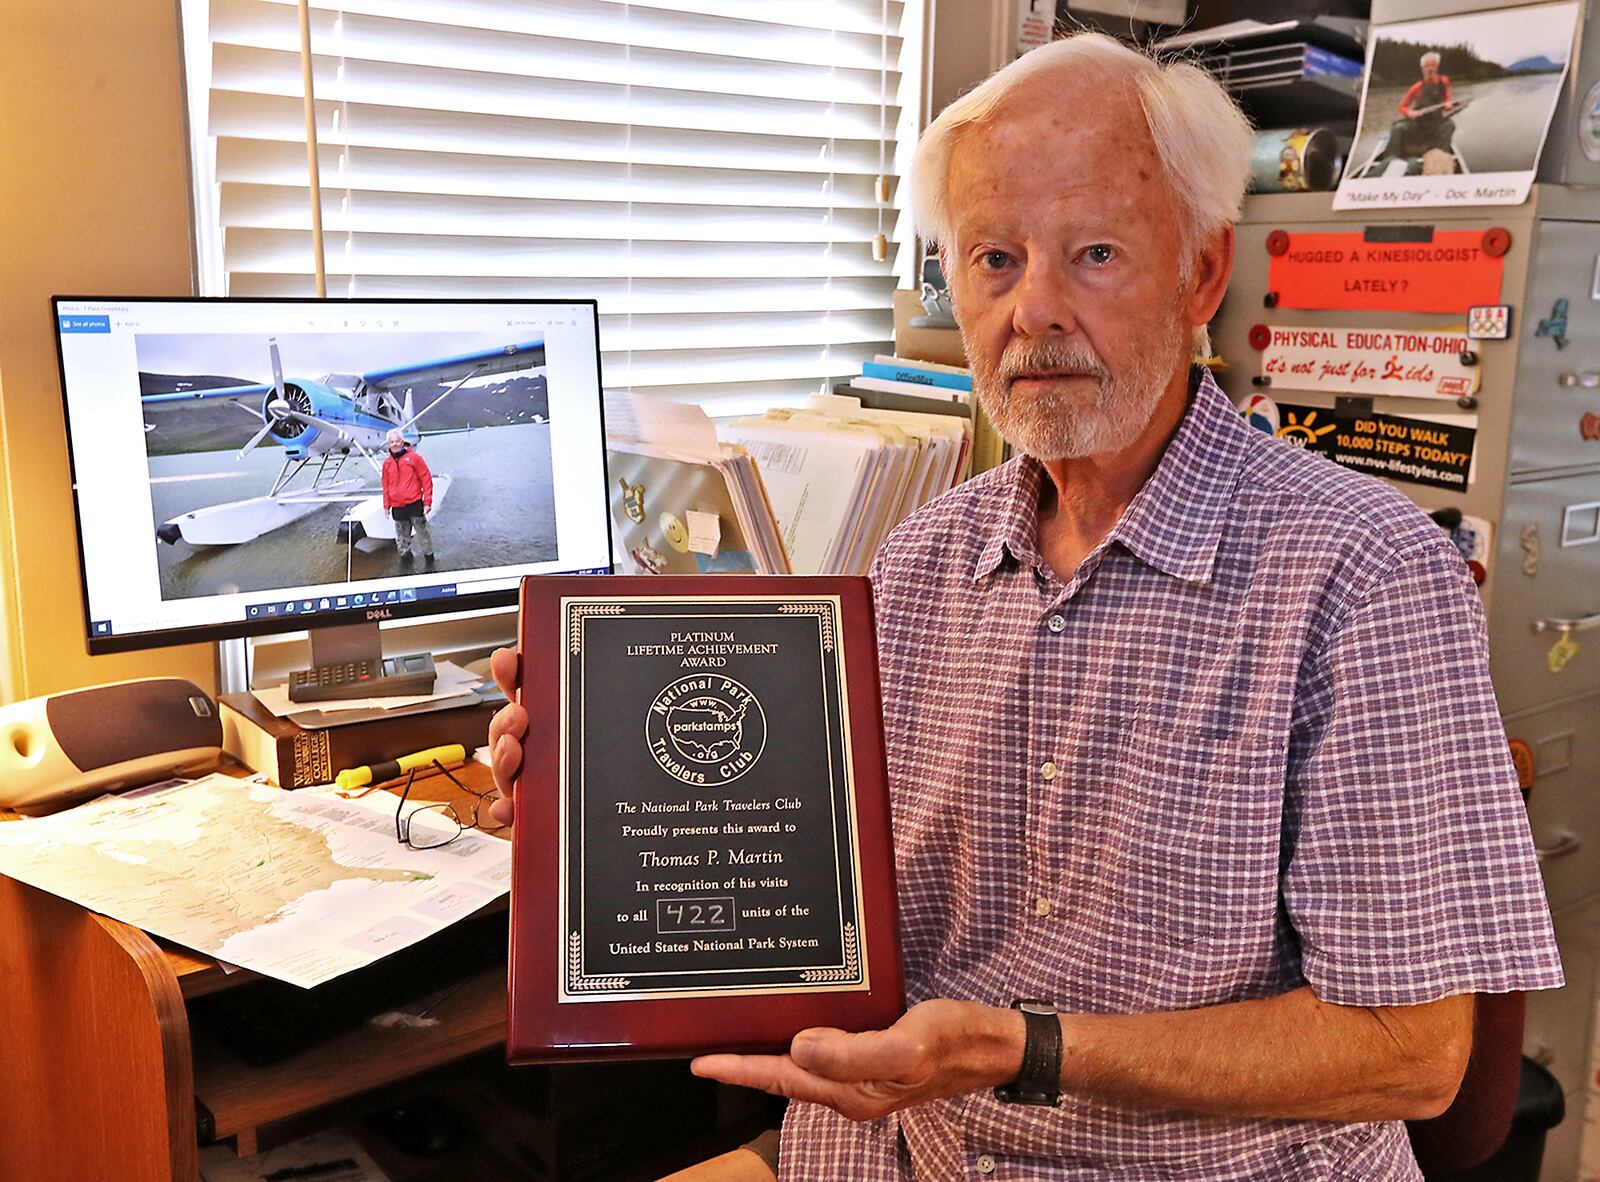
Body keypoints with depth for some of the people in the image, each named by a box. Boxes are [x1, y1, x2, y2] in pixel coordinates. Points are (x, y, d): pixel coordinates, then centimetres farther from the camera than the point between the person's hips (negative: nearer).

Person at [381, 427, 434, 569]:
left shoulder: (414, 458, -4)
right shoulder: (387, 463, 8)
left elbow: (426, 479, -3)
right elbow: (386, 485, 17)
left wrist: (427, 502, -7)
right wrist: (386, 505, 13)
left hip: (414, 504, -4)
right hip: (397, 508, 4)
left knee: (422, 533, 1)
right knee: (401, 537, 11)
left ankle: (429, 557, 14)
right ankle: (405, 556, 25)